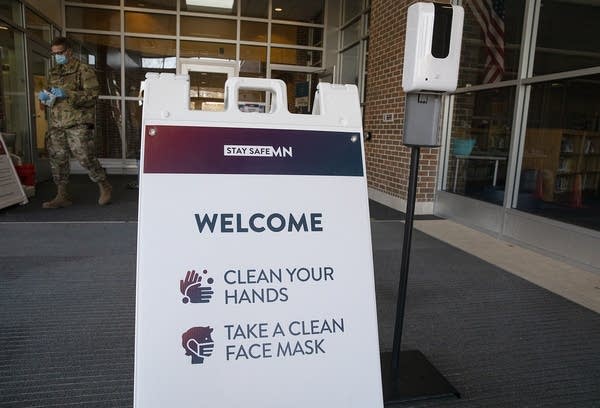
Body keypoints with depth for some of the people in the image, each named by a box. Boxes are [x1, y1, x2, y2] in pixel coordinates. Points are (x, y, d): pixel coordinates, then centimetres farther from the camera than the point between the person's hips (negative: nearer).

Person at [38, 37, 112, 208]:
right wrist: (45, 97, 5)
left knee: (85, 157, -10)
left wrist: (68, 94, -21)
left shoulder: (84, 70, -3)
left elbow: (92, 96, -12)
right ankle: (62, 196, 16)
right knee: (57, 159, 6)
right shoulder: (54, 72, 19)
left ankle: (105, 187, 9)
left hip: (78, 123, -7)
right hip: (56, 123, 7)